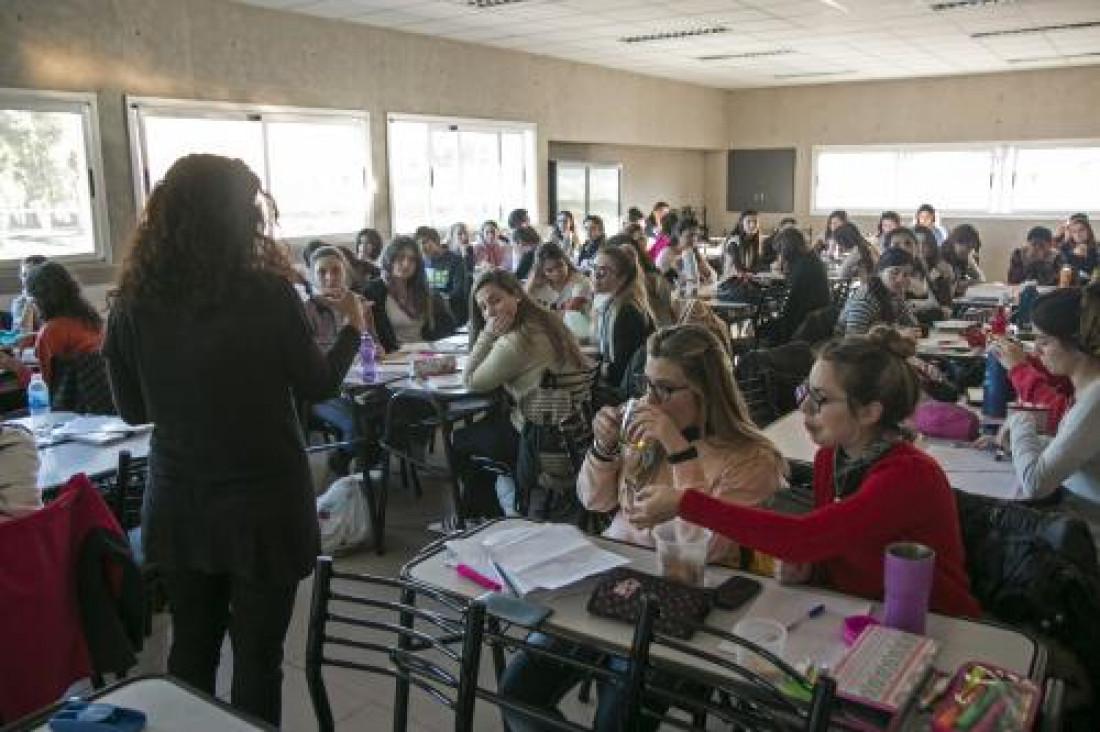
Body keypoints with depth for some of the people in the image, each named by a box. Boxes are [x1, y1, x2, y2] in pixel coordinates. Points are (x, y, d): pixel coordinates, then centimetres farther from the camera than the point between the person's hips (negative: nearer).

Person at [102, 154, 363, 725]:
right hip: (263, 504, -4)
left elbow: (133, 409, 5)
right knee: (256, 655, 10)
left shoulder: (133, 301, -6)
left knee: (191, 648, 20)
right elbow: (317, 385, -2)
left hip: (177, 506, 4)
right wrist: (353, 326, 13)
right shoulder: (267, 294, -16)